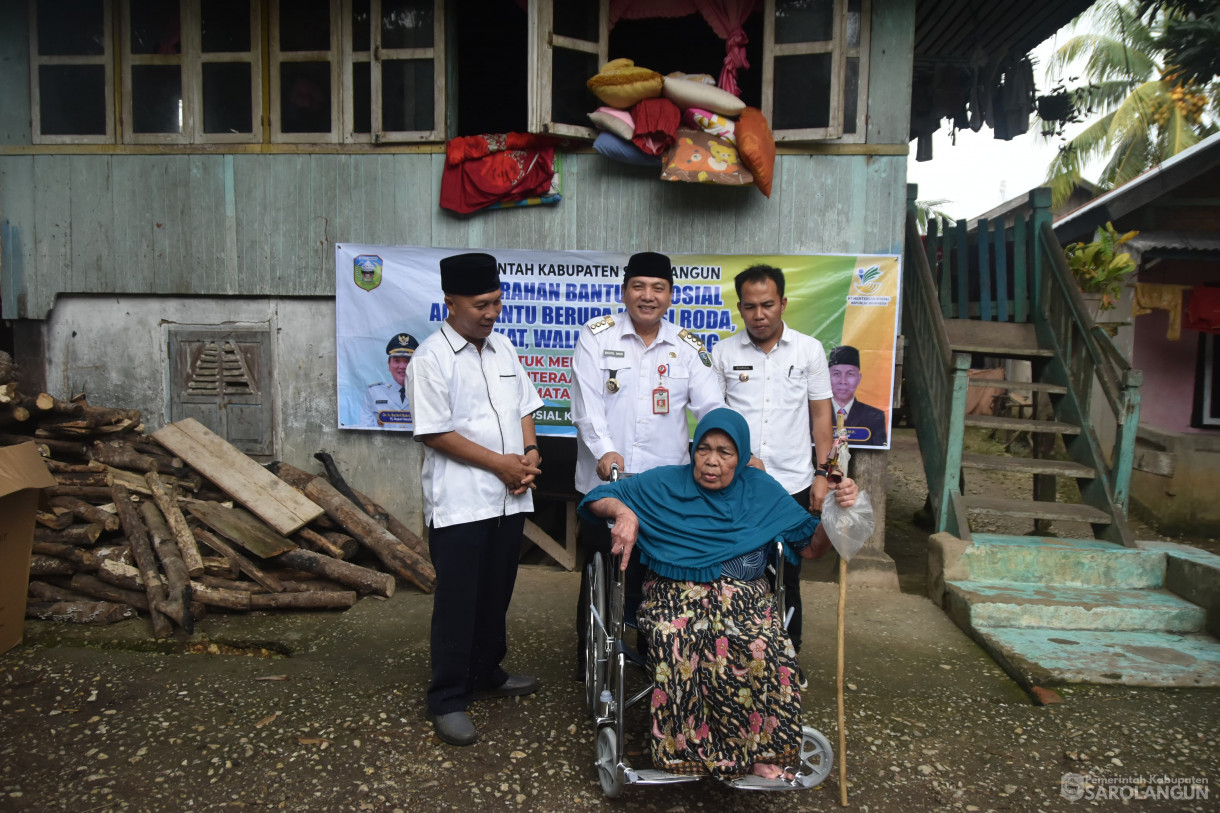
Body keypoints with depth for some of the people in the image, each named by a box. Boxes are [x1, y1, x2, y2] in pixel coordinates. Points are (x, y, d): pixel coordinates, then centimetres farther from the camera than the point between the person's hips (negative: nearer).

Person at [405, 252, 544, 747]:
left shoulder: (502, 349, 11)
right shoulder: (431, 358, -10)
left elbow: (524, 408, 15)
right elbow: (436, 433, -14)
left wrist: (530, 455, -3)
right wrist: (500, 463, -15)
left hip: (508, 499, 7)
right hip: (458, 502, -6)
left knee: (497, 594, 18)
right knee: (458, 603, 3)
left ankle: (487, 674, 37)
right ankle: (448, 701, 17)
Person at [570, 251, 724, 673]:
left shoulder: (688, 346, 7)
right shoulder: (597, 335, 0)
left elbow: (712, 405, -2)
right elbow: (587, 402, -9)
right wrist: (604, 450, -24)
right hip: (604, 480, -1)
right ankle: (589, 657, 28)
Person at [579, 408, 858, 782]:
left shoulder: (762, 489, 16)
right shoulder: (664, 484, 12)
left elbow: (812, 546, 15)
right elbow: (597, 498, 13)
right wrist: (623, 511, -10)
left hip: (745, 593, 1)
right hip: (677, 592, -1)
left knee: (764, 647, -33)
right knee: (680, 644, -36)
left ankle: (757, 750, -13)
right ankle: (686, 746, -18)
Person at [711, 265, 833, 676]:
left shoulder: (809, 350, 3)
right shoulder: (724, 353, 3)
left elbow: (821, 415, 6)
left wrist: (822, 473, 0)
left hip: (793, 485, 0)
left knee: (787, 579, 10)